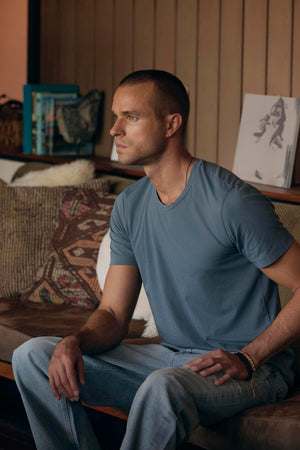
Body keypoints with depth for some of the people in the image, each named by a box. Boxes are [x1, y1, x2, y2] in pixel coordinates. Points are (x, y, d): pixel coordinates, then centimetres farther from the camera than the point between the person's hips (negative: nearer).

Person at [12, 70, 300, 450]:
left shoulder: (232, 201, -17)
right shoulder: (129, 207, 7)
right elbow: (113, 314, 7)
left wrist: (247, 359, -20)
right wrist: (76, 341, -15)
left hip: (253, 369, -7)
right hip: (171, 357, 7)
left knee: (164, 387, -40)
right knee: (33, 357, -3)